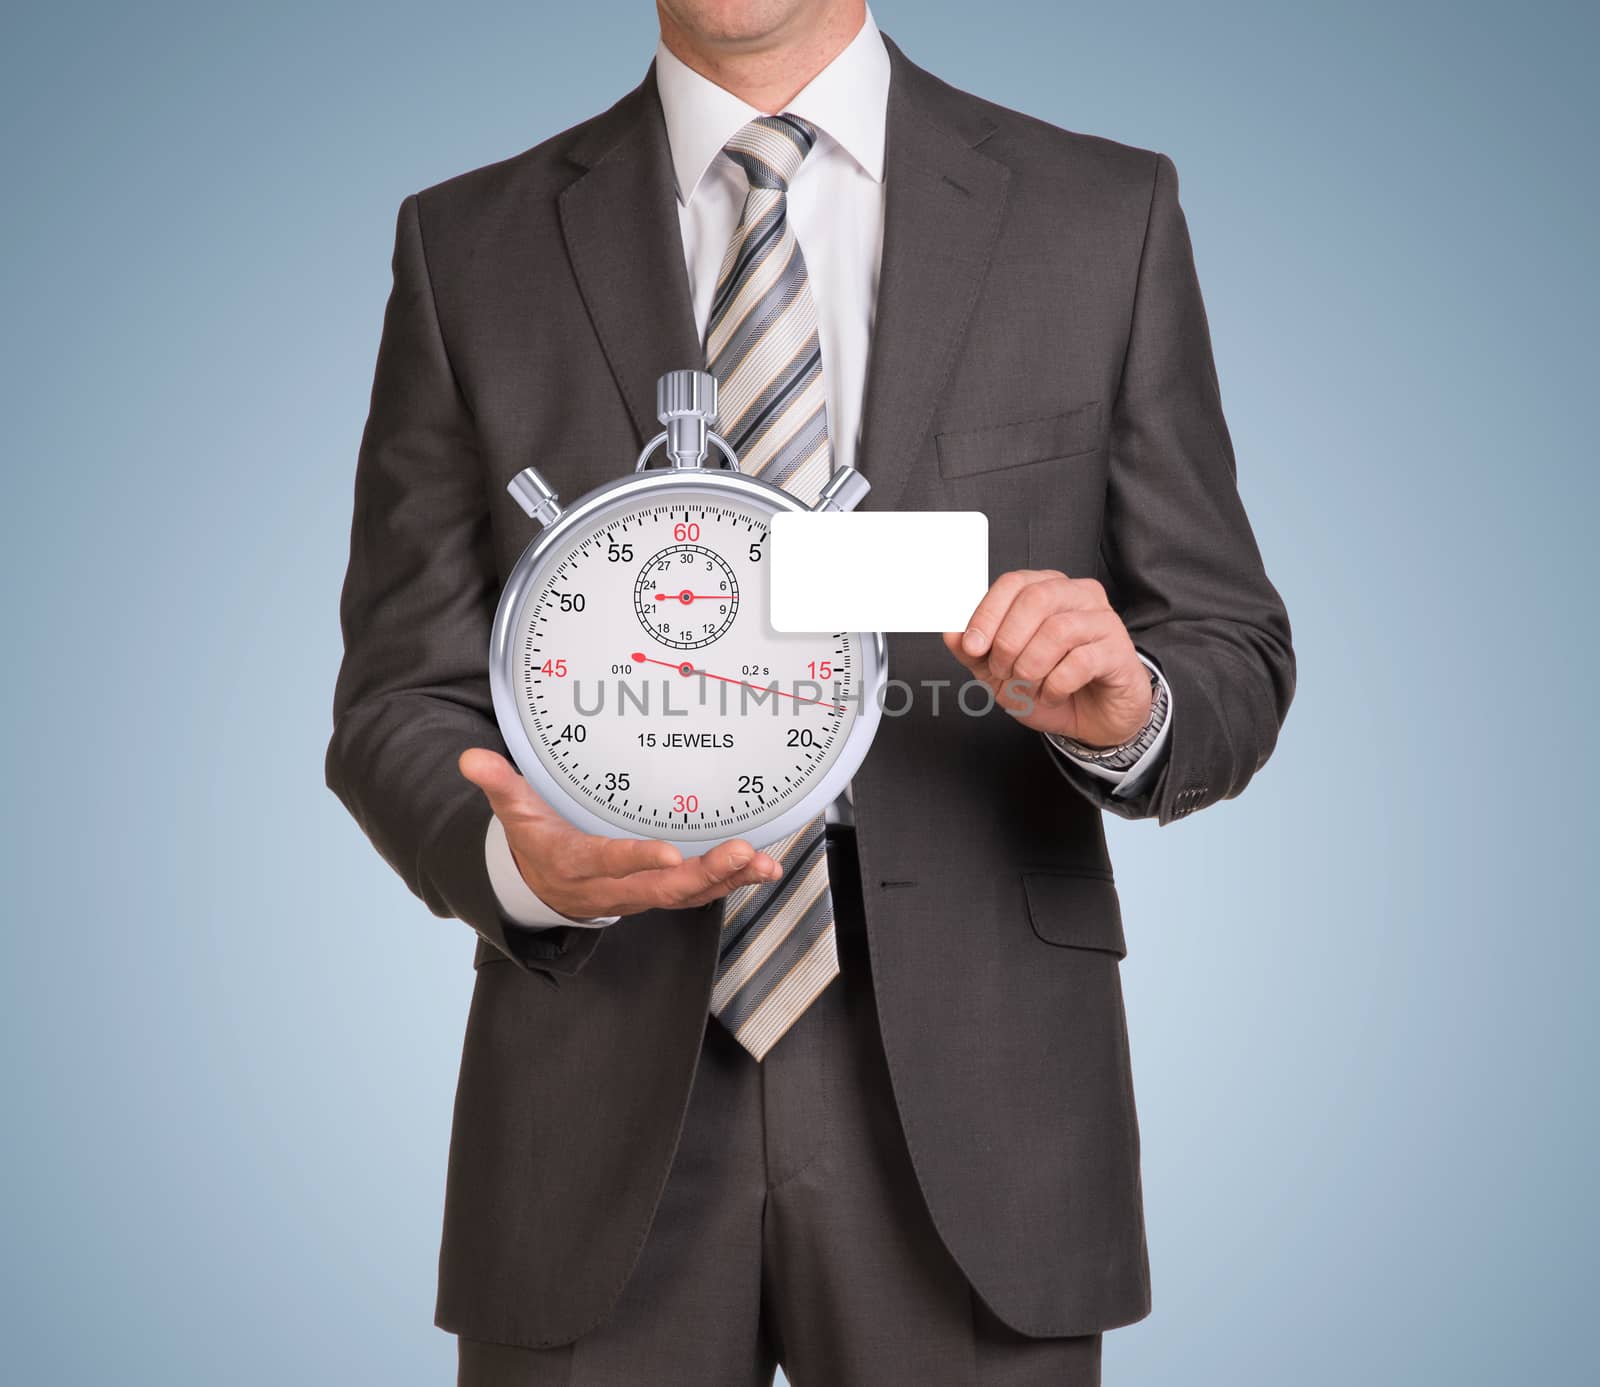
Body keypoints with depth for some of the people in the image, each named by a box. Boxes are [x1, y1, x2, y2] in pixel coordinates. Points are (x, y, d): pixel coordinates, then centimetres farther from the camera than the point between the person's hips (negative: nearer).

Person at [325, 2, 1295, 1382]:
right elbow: (401, 700, 3)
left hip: (967, 1116, 0)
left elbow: (1231, 657, 3)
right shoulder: (470, 247, 3)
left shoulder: (1104, 217, 2)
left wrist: (1127, 710, -19)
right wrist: (516, 856, -18)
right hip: (599, 1128, 0)